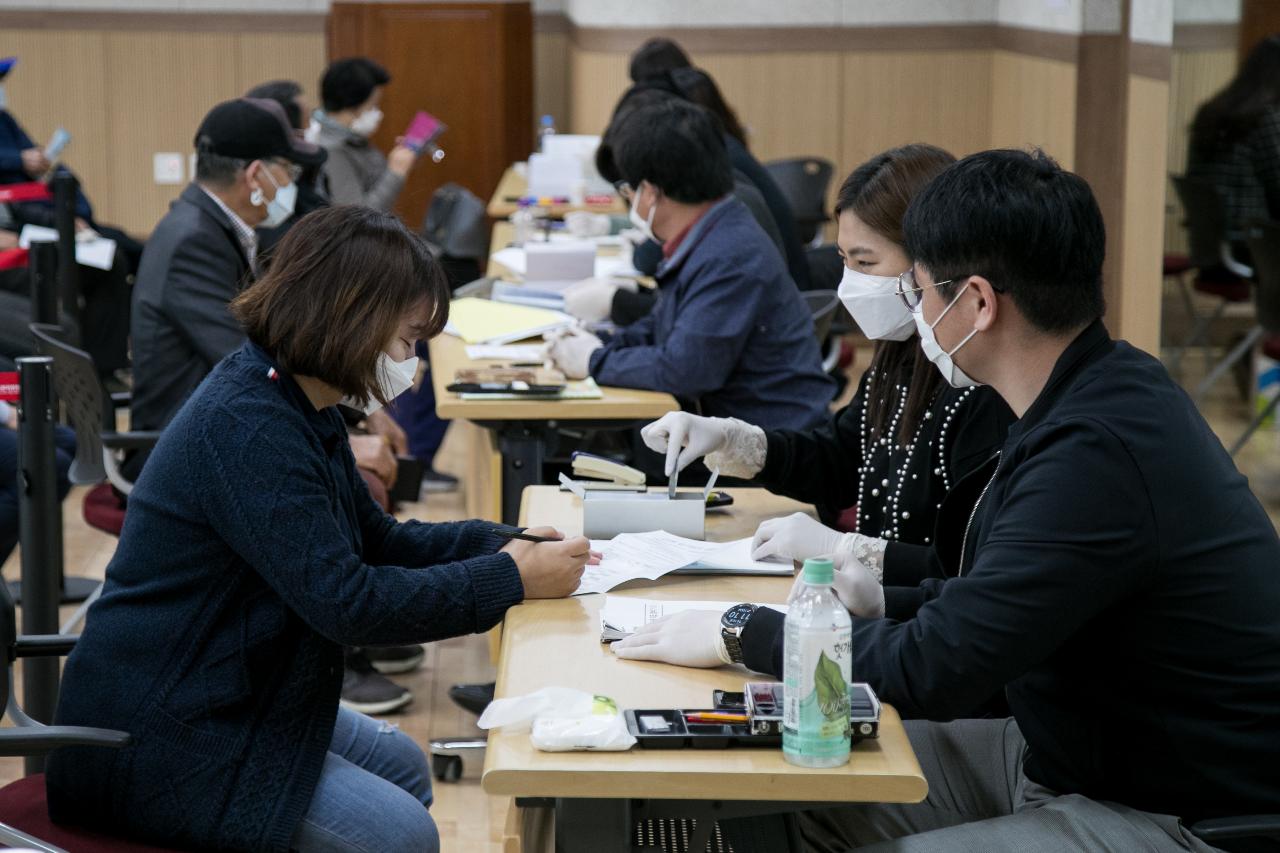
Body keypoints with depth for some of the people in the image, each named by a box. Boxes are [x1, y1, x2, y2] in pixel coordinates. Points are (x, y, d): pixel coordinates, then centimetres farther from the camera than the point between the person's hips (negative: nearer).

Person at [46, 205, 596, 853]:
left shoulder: (299, 410, 7)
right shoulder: (246, 429, -26)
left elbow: (374, 540, 16)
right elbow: (347, 600, -28)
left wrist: (505, 543, 1)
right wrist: (512, 579, -20)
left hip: (230, 698, 11)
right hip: (159, 744, -11)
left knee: (402, 767, 20)